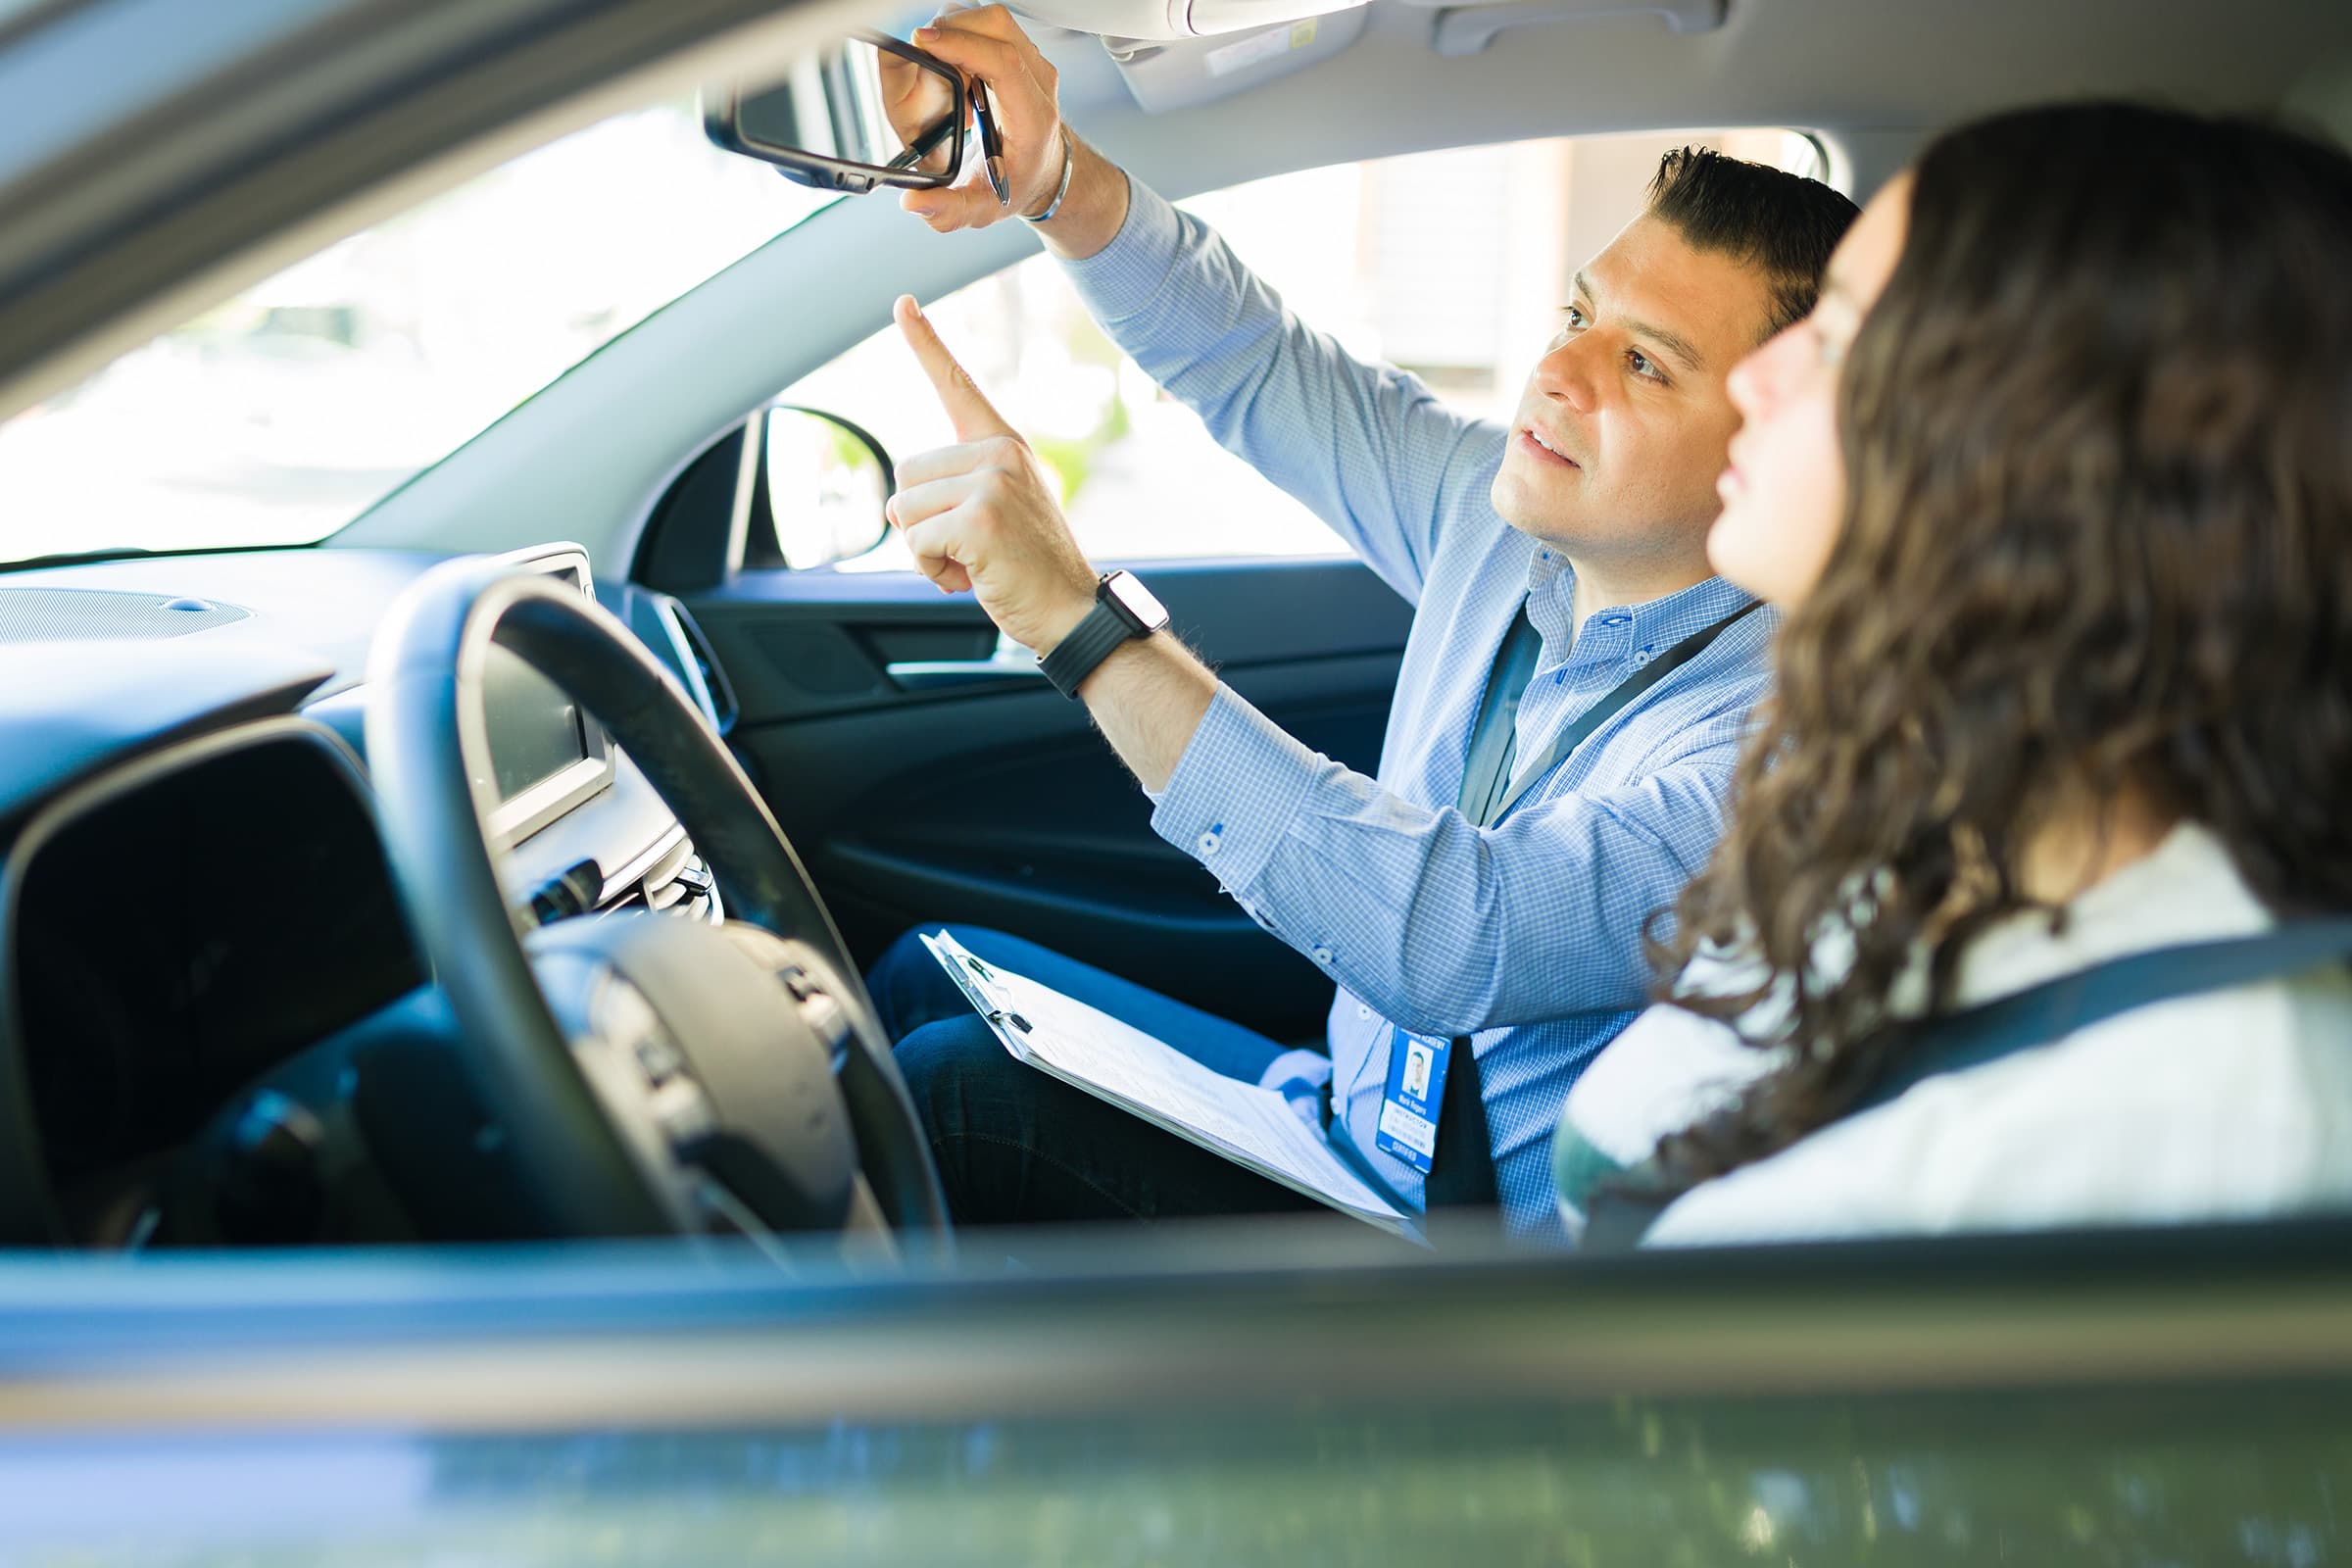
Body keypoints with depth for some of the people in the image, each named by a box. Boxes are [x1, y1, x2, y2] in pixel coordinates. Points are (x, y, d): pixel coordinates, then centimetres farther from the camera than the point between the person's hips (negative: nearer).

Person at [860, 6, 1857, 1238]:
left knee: (950, 1089, -19)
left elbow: (1464, 942, -41)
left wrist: (1078, 616, -42)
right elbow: (1252, 365, 5)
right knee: (929, 974, 5)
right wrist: (1051, 179, -15)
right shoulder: (1507, 519, -3)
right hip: (1342, 1120, 8)